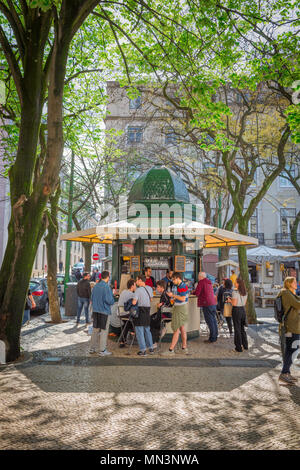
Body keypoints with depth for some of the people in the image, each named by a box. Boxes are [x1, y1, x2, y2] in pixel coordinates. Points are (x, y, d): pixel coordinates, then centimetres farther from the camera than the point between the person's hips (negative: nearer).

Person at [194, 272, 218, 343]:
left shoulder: (201, 282, -7)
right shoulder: (209, 282, 18)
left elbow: (197, 293, -10)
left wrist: (194, 292, 11)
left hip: (207, 304, -8)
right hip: (213, 303, 8)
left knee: (210, 321, -5)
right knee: (213, 320, 12)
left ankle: (212, 338, -3)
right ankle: (215, 337, 18)